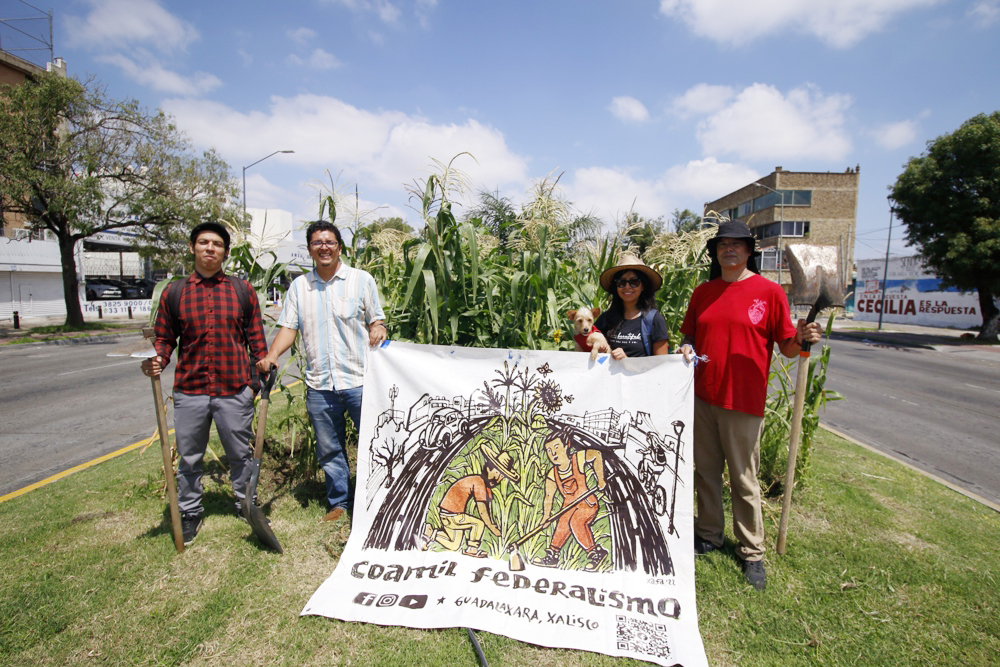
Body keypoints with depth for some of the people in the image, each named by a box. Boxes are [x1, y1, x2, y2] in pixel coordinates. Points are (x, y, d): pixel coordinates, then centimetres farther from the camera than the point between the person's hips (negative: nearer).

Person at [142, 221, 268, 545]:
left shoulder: (242, 290, 5)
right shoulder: (173, 293, 5)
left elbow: (256, 337, 7)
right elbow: (164, 338, 9)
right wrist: (156, 361, -11)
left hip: (235, 391, -1)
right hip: (189, 391, 1)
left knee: (241, 453, 12)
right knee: (188, 458, 13)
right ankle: (190, 513, 32)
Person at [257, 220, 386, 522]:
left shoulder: (361, 279, 2)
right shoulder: (299, 285, 10)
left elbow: (376, 321, 5)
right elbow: (289, 327, 8)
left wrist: (377, 331, -19)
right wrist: (271, 356, -8)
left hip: (359, 380, -3)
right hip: (319, 384, 3)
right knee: (329, 450, 15)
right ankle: (339, 502, 33)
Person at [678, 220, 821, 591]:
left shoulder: (769, 291, -2)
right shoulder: (703, 293, 10)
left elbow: (786, 347, -2)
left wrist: (802, 339, -22)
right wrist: (687, 348, -2)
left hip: (743, 400, -4)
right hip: (702, 395, 4)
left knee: (743, 478, 5)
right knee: (706, 470, 14)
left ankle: (752, 552, 22)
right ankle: (709, 535, 31)